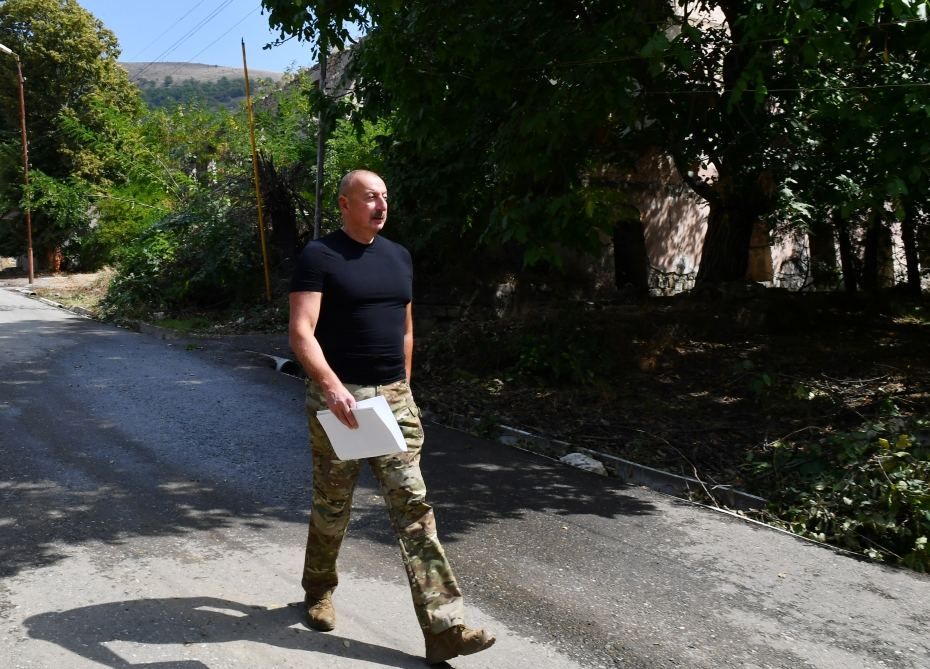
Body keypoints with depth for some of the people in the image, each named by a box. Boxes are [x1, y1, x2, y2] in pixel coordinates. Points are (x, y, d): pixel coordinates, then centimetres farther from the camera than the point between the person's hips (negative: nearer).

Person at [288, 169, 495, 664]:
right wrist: (332, 386, -29)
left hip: (395, 397, 5)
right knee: (332, 507, 11)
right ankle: (319, 592, 38)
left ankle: (444, 628, -2)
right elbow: (300, 332, -16)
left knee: (412, 507, -1)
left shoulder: (399, 257, 12)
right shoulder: (319, 256, -7)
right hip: (338, 397, -4)